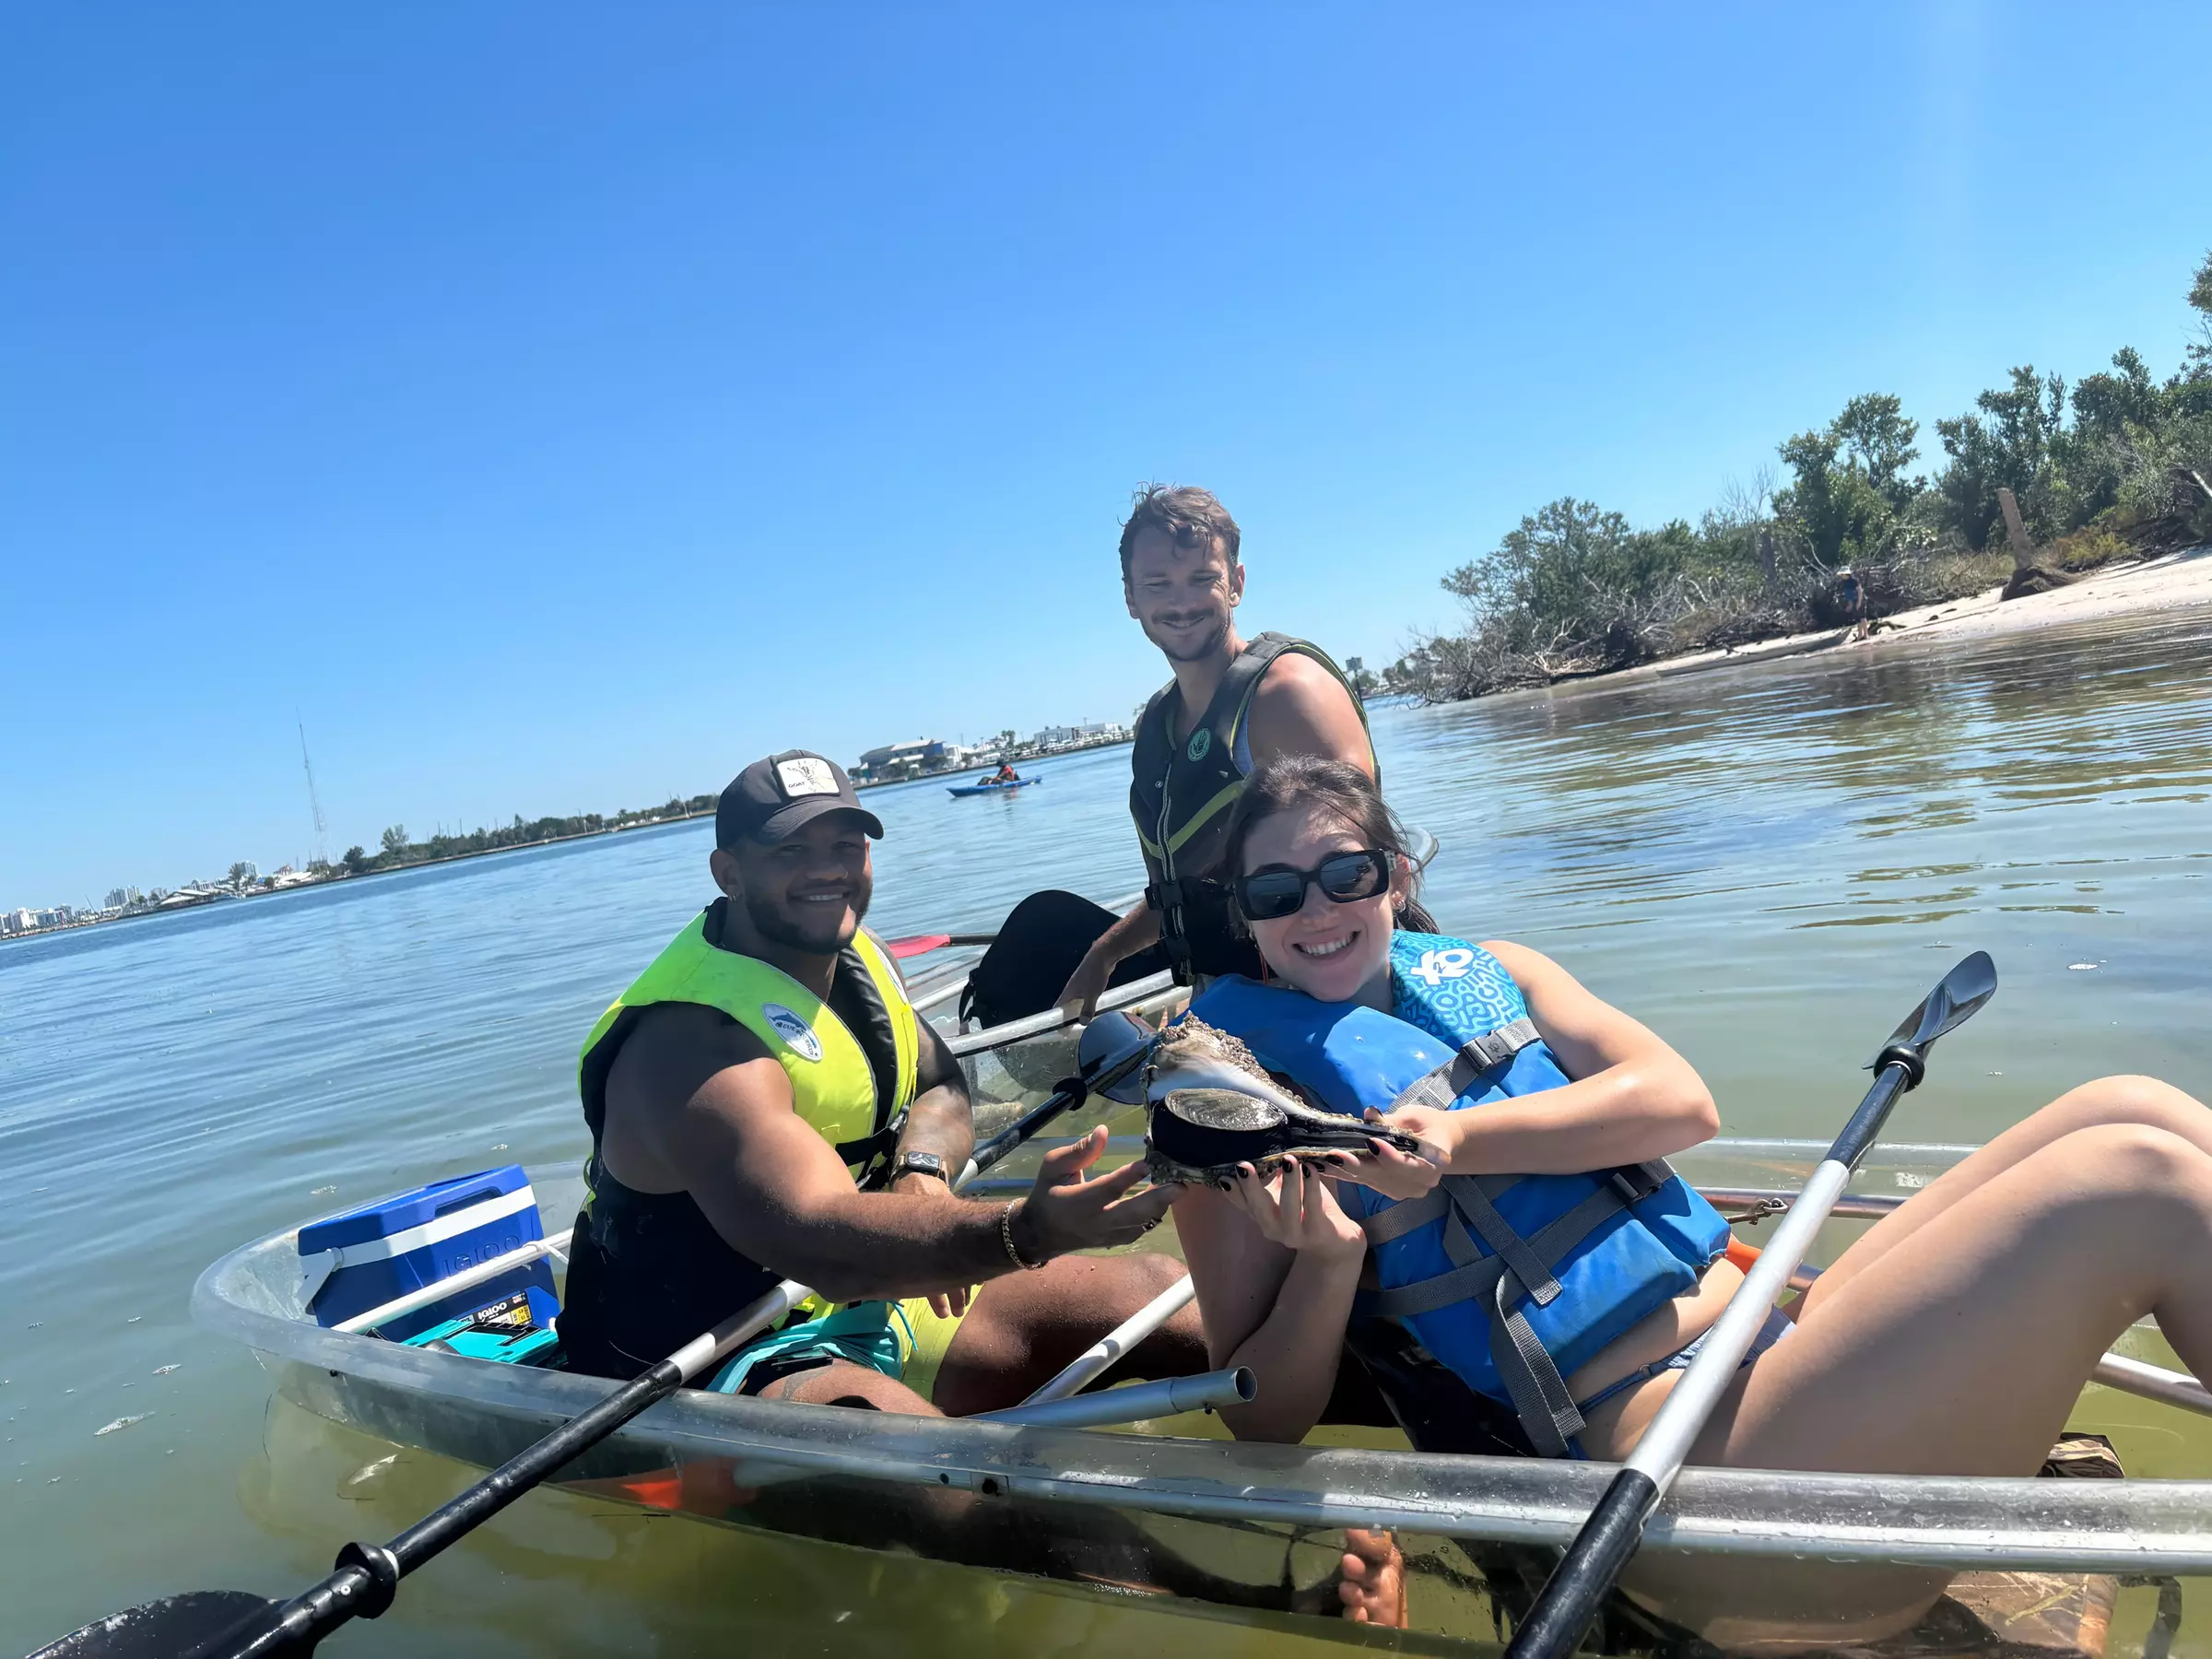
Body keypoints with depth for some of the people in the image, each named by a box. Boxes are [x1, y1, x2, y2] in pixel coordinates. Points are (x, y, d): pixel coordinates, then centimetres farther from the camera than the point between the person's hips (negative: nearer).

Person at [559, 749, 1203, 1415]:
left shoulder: (857, 956, 3)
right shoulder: (691, 1045, -25)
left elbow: (940, 1086, 13)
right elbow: (817, 1240, -39)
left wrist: (923, 1173, -12)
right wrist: (1026, 1232, -53)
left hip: (875, 1306, 8)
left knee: (1157, 1288, 0)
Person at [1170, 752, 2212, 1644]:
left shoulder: (1488, 970, 15)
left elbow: (1680, 1100, -1)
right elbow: (1259, 1423, -1)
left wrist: (1459, 1138, -15)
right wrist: (1324, 1264, -21)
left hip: (1779, 1340, 7)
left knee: (2128, 1112, -6)